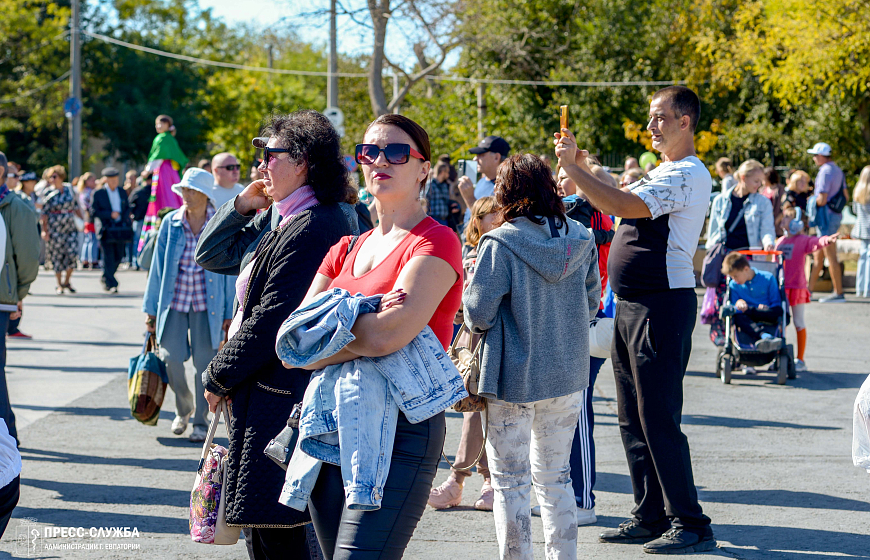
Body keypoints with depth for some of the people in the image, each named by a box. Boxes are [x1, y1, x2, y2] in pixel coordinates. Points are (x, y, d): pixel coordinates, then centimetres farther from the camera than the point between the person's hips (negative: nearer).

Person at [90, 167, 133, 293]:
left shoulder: (122, 192, 12)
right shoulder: (98, 194, -2)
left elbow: (127, 207, 17)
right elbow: (94, 211, -5)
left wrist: (124, 218, -2)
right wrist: (110, 215, -15)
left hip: (120, 229, 5)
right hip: (106, 229, -5)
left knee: (118, 257, 7)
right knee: (109, 258, -7)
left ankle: (105, 278, 28)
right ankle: (110, 283, -3)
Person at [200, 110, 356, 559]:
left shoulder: (312, 228, -16)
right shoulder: (287, 223, 16)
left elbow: (273, 319, -19)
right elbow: (210, 255, 23)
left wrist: (218, 377, -9)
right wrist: (243, 204, 9)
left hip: (279, 399, -10)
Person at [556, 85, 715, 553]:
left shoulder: (688, 175, -14)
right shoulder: (664, 173, 19)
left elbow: (620, 206, -24)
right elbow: (616, 205, 21)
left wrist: (571, 166, -17)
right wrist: (579, 165, 11)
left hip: (663, 304, -10)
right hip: (631, 305, 10)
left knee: (658, 419, -9)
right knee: (633, 418, 13)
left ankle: (691, 525, -3)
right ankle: (651, 517, 20)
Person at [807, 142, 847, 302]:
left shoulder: (825, 172, -15)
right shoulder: (838, 170, 15)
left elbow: (822, 200, -20)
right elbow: (846, 196, 20)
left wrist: (812, 201, -1)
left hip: (826, 215, -10)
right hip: (836, 215, 10)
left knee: (830, 256, -7)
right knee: (819, 255, 15)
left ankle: (838, 293, -7)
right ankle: (809, 290, 22)